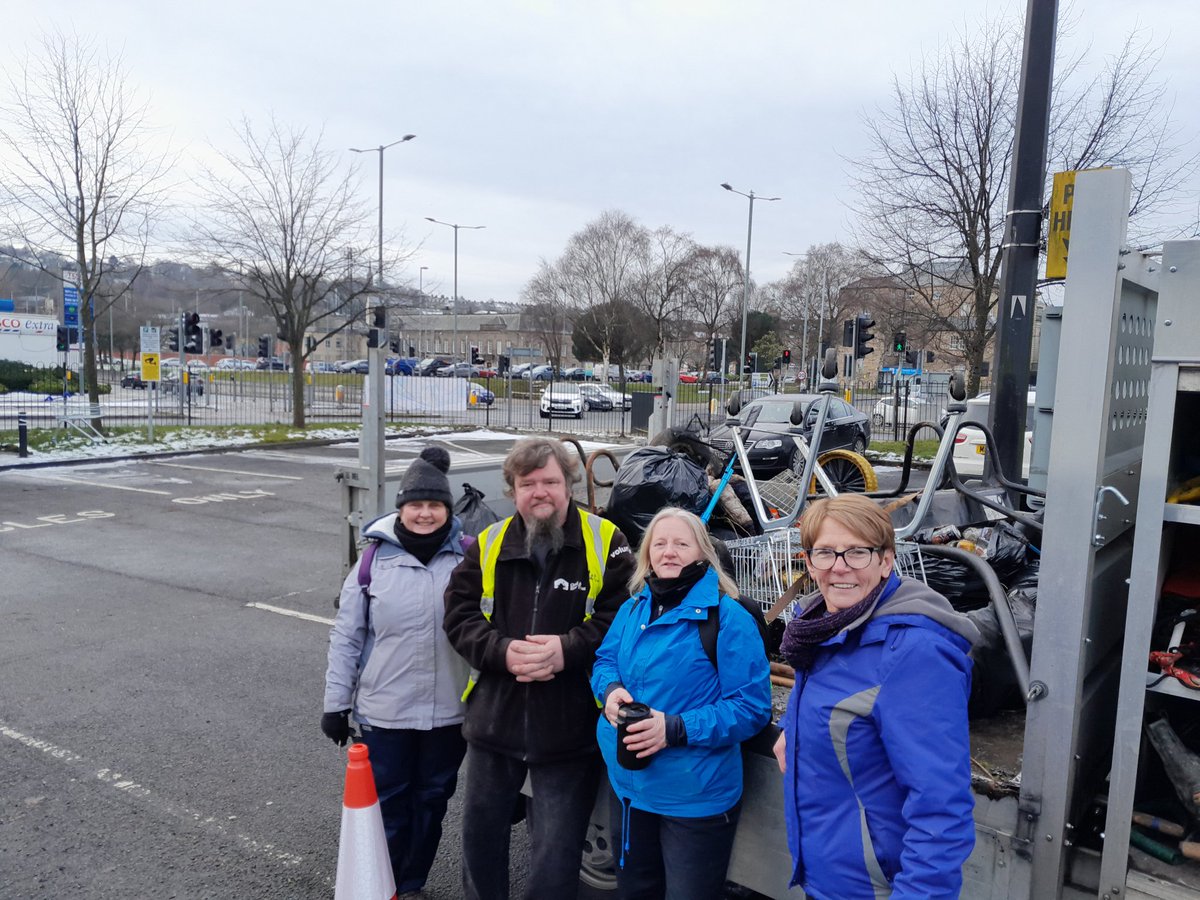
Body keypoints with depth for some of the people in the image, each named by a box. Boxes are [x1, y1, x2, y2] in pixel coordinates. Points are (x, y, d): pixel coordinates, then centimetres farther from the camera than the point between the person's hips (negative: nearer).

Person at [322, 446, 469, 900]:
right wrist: (336, 704, 0)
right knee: (388, 804, 12)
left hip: (449, 711, 1)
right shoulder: (376, 559, -6)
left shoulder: (469, 557, -6)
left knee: (432, 801, 17)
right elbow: (346, 637, 0)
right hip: (384, 710, -1)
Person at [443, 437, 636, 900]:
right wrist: (503, 651, -17)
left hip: (570, 728, -3)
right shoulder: (488, 544, 2)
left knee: (556, 854, 10)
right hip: (493, 719, 4)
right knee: (480, 832, 21)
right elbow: (459, 615, -1)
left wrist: (568, 650, -23)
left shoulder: (605, 541, -7)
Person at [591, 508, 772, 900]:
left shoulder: (728, 618, -17)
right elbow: (605, 660, 12)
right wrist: (610, 690, -12)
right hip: (629, 784, 6)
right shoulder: (633, 609, 4)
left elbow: (751, 707, -19)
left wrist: (675, 730, -28)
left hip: (696, 796, -6)